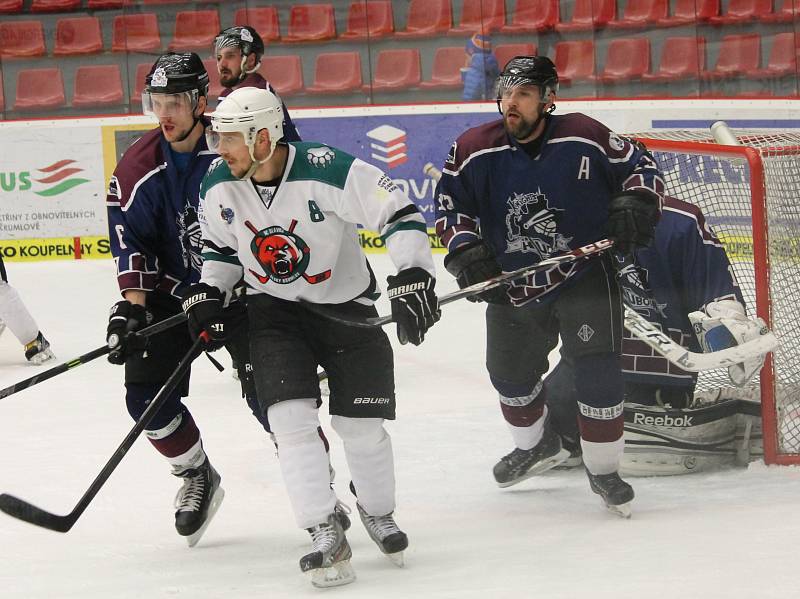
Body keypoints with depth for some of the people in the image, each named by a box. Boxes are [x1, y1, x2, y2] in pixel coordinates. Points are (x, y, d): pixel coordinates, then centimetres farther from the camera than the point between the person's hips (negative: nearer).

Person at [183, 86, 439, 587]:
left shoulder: (328, 172, -27)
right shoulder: (219, 186, -9)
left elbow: (401, 212, -23)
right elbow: (221, 247, 10)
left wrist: (413, 277, -31)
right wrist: (207, 294, -3)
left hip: (346, 305, -3)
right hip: (274, 310, 3)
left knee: (361, 426, 1)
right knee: (291, 418, -14)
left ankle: (378, 513, 31)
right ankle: (326, 537, -9)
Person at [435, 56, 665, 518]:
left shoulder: (585, 138, -16)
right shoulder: (475, 151, -10)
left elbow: (640, 168, -3)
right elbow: (450, 206, 1)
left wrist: (634, 206, -21)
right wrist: (466, 251, -13)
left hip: (585, 274, -3)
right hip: (513, 284, 3)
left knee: (598, 370, -14)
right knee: (510, 372, 16)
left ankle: (604, 470, 4)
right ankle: (537, 445, 47)